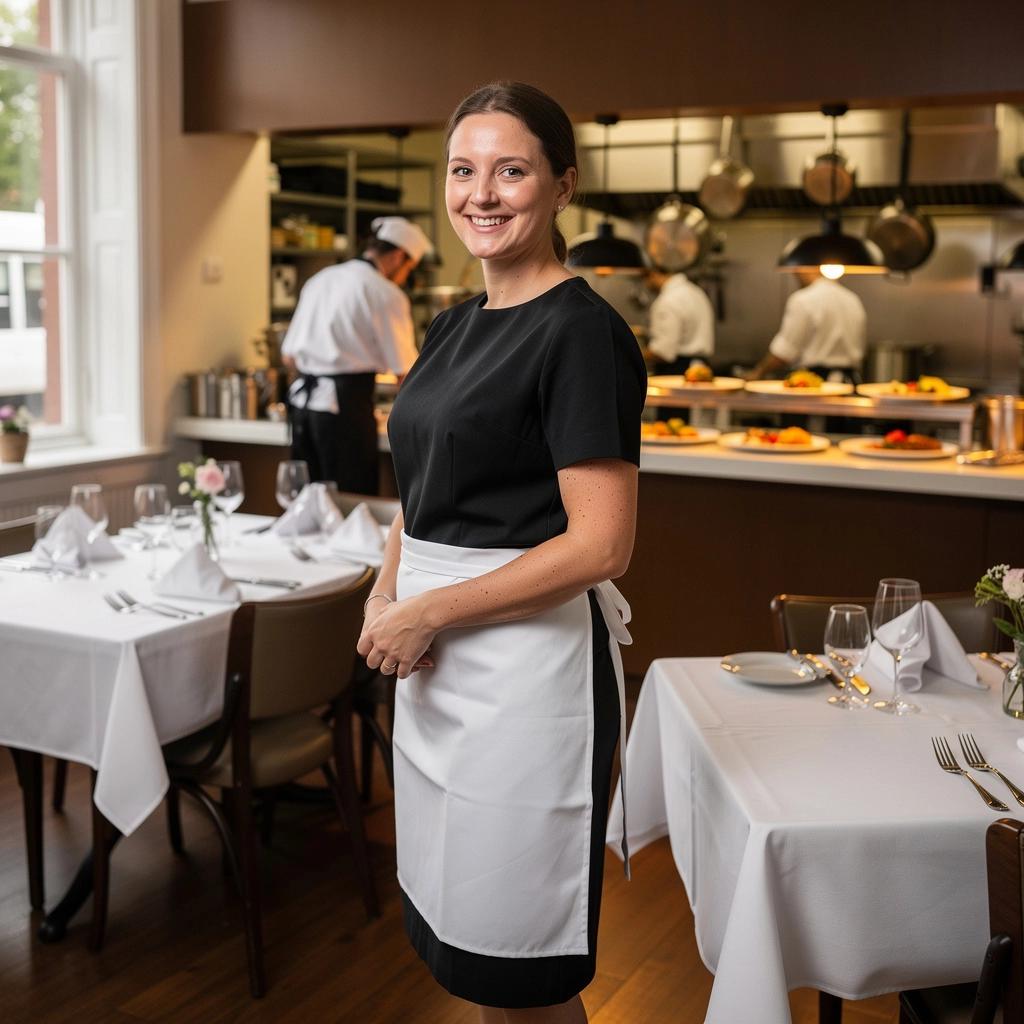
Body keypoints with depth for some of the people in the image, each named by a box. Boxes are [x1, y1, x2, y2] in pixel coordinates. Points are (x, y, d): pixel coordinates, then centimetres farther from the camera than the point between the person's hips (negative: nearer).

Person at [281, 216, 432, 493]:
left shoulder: (320, 280, 17)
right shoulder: (386, 294, -5)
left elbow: (289, 358, 18)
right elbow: (405, 374, -4)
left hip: (302, 400, 7)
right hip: (347, 405, -7)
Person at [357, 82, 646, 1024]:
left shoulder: (583, 332, -14)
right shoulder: (453, 328, 11)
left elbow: (600, 544, -19)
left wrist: (428, 612, -15)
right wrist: (385, 598, 1)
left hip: (527, 655, -8)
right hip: (433, 661, 8)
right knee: (454, 930, 19)